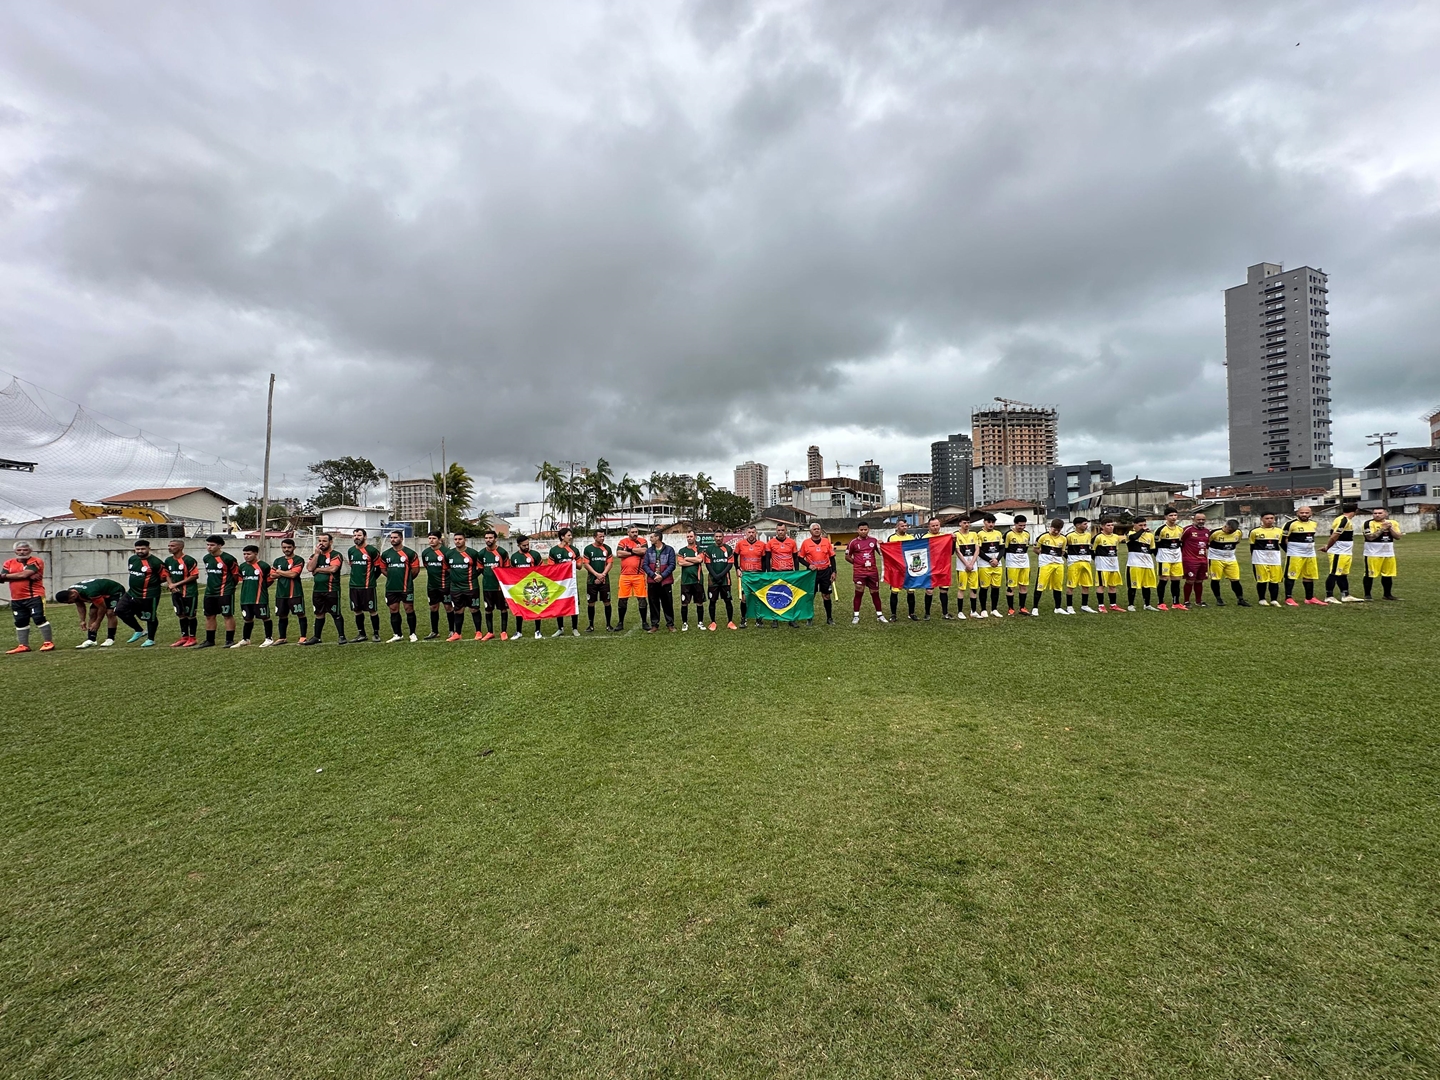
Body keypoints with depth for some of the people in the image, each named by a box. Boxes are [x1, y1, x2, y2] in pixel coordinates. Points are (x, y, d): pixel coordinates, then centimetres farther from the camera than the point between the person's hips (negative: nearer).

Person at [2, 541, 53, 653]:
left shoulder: (36, 561, -6)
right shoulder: (9, 563, 11)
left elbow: (24, 574, -17)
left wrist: (6, 576, -1)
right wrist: (27, 577, -14)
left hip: (34, 596, -7)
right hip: (16, 599, 7)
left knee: (39, 618, -9)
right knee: (20, 622, 13)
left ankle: (48, 642, -4)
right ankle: (23, 645, 21)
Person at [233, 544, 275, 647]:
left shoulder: (263, 566, -9)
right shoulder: (242, 566, 8)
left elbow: (269, 580, -1)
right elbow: (241, 579, 22)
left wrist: (260, 587, 3)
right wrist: (250, 587, 12)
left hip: (260, 598, -6)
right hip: (245, 598, 6)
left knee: (265, 618, 2)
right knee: (247, 619, 14)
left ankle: (269, 638, 11)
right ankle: (245, 639, 25)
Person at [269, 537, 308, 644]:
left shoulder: (298, 560, -4)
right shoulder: (277, 561, 14)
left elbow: (293, 574, -15)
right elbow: (272, 575, 6)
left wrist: (279, 572, -2)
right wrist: (286, 573, -8)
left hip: (295, 593, -6)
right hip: (281, 593, 6)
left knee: (301, 614, -2)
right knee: (282, 616, 12)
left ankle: (303, 637, 2)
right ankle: (282, 637, 21)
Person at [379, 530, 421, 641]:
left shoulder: (410, 553, -5)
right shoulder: (386, 554, 8)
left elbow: (415, 569, -2)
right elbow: (383, 569, 17)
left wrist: (407, 578, 5)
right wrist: (393, 577, 10)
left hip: (406, 588, -4)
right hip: (391, 588, 4)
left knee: (409, 609, 0)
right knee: (393, 611, 8)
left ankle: (412, 634, 10)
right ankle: (397, 635, 17)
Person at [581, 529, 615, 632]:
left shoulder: (607, 548, 5)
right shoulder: (588, 548, 1)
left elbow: (610, 563, 2)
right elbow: (586, 564, -3)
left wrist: (602, 575, -10)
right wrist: (597, 574, -12)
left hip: (605, 580, 1)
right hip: (591, 580, -1)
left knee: (607, 602, 1)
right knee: (590, 603, 2)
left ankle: (608, 625, 10)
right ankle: (591, 625, 12)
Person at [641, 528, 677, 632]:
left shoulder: (669, 550, -1)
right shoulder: (649, 551, 9)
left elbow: (672, 565, -5)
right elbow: (644, 565, 2)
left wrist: (662, 576, -15)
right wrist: (653, 575, -12)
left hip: (666, 581, -3)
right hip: (652, 582, 3)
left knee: (668, 603, 3)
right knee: (653, 604, 6)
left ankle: (670, 624, 14)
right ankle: (654, 625, 15)